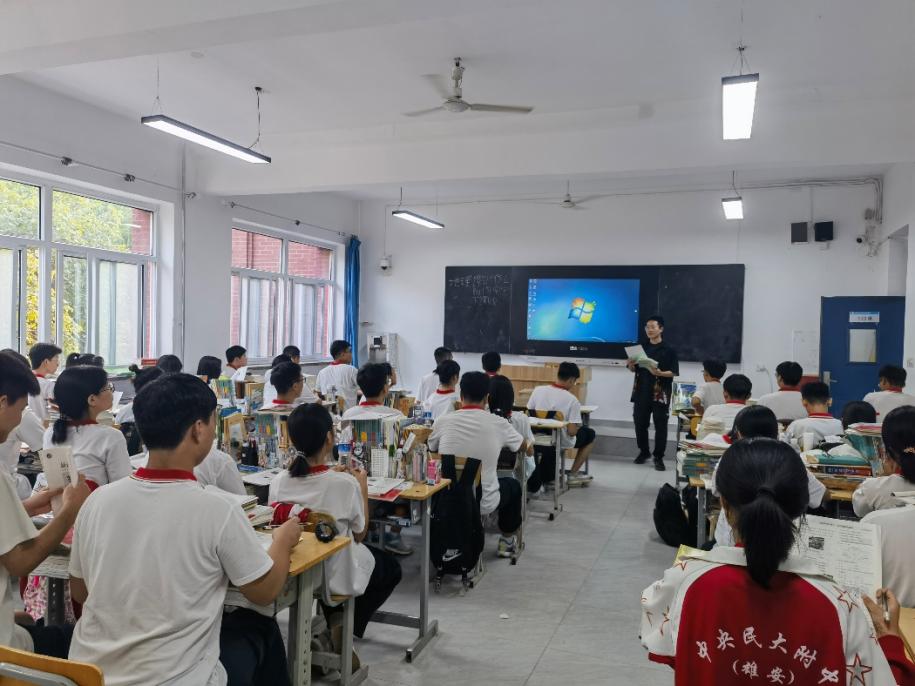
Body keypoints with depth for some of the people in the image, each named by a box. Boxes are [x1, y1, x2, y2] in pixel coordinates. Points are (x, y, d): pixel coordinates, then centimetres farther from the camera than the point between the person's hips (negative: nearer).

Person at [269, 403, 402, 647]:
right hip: (337, 576, -5)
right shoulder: (345, 483, -27)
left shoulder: (278, 482, -15)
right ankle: (347, 628, 17)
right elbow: (360, 535, -11)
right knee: (392, 567, 26)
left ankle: (331, 624, 30)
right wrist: (362, 487, -1)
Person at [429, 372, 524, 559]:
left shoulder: (443, 421, -8)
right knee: (513, 485, 29)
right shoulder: (498, 424, -10)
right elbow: (523, 446, 11)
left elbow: (431, 449, 12)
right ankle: (507, 541, 38)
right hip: (483, 504, -2)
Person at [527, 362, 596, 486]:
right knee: (590, 434, 21)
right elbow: (572, 432, -20)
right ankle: (573, 474, 22)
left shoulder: (538, 390, -10)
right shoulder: (572, 400, -20)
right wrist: (578, 426, 2)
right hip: (560, 442, -4)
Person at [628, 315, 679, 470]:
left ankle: (658, 457, 9)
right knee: (640, 423, 9)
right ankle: (644, 451, 27)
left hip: (660, 394, -4)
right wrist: (631, 364, -8)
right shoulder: (641, 348, 10)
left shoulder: (668, 350, -4)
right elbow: (634, 369, 15)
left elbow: (674, 372, -8)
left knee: (660, 426, 0)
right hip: (642, 392, 4)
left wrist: (659, 373, -24)